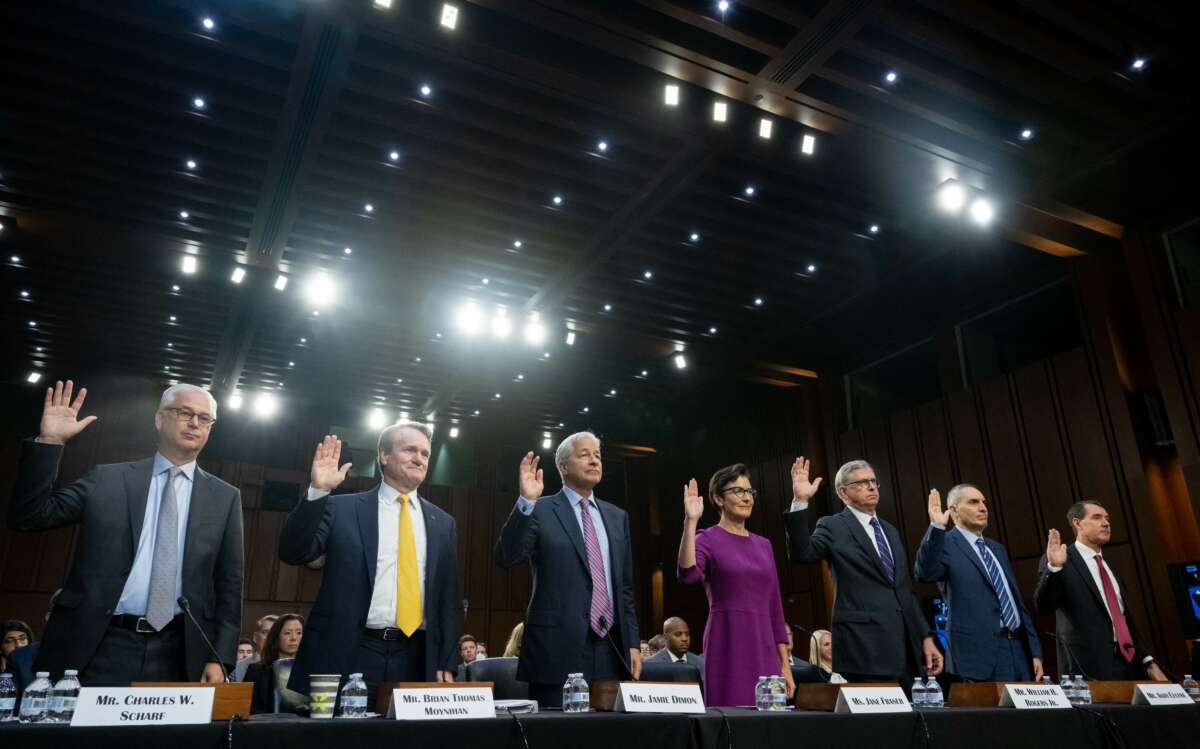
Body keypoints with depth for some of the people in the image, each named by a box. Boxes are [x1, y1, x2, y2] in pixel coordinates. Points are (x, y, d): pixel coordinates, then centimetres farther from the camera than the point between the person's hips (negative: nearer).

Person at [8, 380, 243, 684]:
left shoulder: (225, 497, 8)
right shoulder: (107, 479, 8)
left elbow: (229, 584, 6)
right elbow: (28, 517, 2)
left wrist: (220, 658, -2)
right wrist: (48, 441, -7)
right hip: (98, 648, 0)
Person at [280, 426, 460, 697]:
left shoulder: (443, 523, 10)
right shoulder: (342, 508, 3)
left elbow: (447, 599, 11)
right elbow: (293, 553, -7)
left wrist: (446, 664, 5)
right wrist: (317, 491, -17)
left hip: (415, 659, 3)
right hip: (349, 656, -2)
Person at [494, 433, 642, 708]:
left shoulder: (617, 517, 14)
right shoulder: (540, 511, -1)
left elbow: (625, 587, 17)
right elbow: (506, 558, -15)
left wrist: (632, 642, 10)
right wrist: (526, 501, -24)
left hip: (611, 650, 5)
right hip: (558, 648, -4)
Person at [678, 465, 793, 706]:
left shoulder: (763, 545, 15)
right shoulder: (707, 539, -3)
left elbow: (774, 607, 15)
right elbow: (687, 574, -24)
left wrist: (785, 664, 11)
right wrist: (690, 521, -29)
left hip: (763, 649, 6)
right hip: (727, 647, -6)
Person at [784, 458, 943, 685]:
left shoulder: (890, 530, 20)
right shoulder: (833, 527, -2)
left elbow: (905, 589, 21)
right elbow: (800, 554, -20)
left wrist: (925, 636, 15)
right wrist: (800, 502, -29)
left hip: (906, 646, 7)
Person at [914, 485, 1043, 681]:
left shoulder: (997, 549, 20)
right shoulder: (946, 544, -4)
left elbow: (1017, 600, 20)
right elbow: (925, 573, -26)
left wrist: (1034, 651, 15)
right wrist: (936, 526, -34)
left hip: (1019, 650, 7)